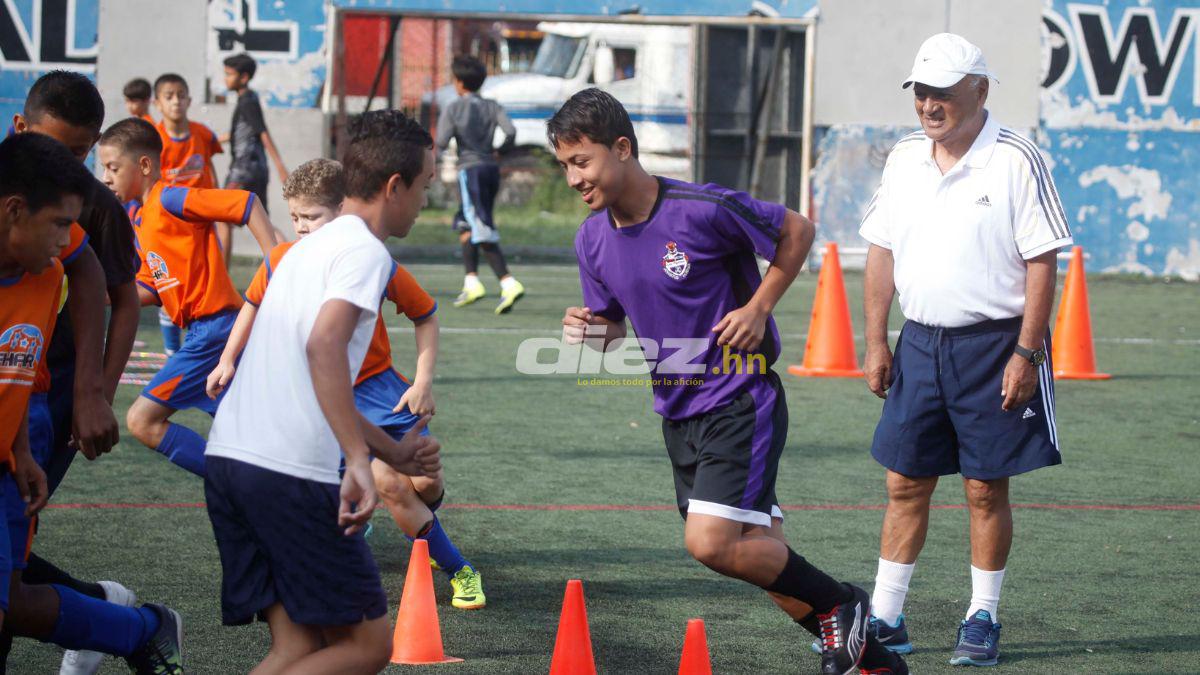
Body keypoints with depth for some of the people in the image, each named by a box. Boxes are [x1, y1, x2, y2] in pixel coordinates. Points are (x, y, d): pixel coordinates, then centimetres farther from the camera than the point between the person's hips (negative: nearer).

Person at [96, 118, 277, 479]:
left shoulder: (169, 199, -12)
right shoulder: (141, 220, 16)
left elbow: (247, 204, -19)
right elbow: (151, 290, 16)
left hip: (212, 328, -10)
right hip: (209, 330, 10)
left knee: (143, 421, -11)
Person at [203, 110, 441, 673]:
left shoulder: (310, 246, 25)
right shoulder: (365, 251, -4)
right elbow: (325, 345, -22)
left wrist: (394, 452, 38)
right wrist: (358, 460, -26)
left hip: (228, 453, 9)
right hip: (292, 472, -9)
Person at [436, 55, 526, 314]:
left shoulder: (453, 109, -2)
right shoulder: (492, 107, 9)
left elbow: (442, 142, -10)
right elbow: (511, 131, -6)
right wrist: (500, 150, 13)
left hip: (470, 169, -6)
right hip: (491, 168, 6)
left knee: (483, 233, -10)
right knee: (465, 225, 19)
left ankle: (509, 283, -23)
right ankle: (472, 281, 12)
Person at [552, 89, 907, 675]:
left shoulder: (703, 210, -19)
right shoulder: (592, 241, 0)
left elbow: (797, 231, -5)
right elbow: (614, 328, 13)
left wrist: (759, 308, -11)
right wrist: (589, 331, -10)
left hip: (740, 400, -7)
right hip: (677, 409, 7)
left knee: (710, 543, -19)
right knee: (761, 553, 10)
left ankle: (840, 604, 3)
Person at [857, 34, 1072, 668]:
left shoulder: (1015, 159, -10)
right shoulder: (904, 157, 7)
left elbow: (1041, 262, -11)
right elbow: (882, 252, 13)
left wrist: (1025, 353, -15)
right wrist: (876, 342, 7)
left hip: (993, 344, -5)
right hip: (920, 341, 5)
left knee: (986, 488, 1)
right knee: (906, 483, 7)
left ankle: (983, 620, 13)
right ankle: (884, 616, 14)